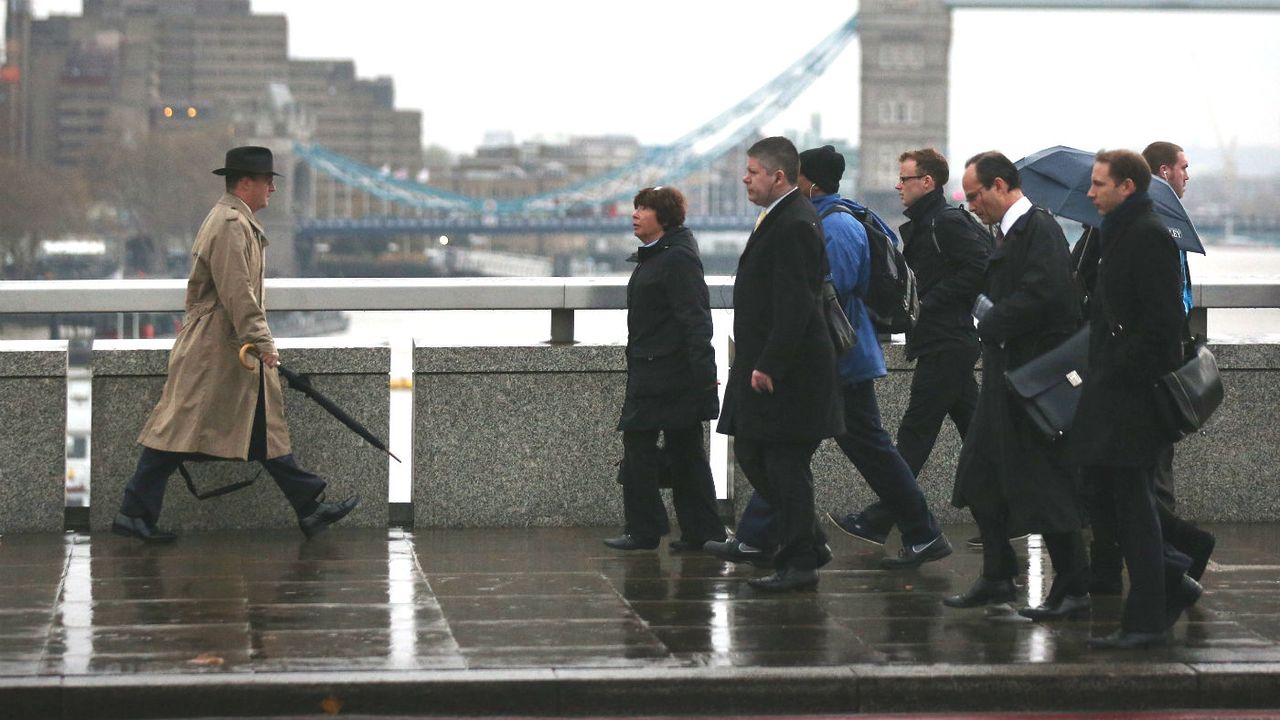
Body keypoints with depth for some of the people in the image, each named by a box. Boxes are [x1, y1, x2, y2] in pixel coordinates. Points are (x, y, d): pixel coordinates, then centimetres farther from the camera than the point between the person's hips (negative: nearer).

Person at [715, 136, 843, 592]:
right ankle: (806, 539, 24)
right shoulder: (778, 219, 16)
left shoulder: (794, 225, -17)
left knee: (786, 465, -4)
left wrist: (768, 366, -23)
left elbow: (795, 305, -23)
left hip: (788, 374, -11)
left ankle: (799, 563, 4)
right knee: (751, 456, 14)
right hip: (766, 365, 11)